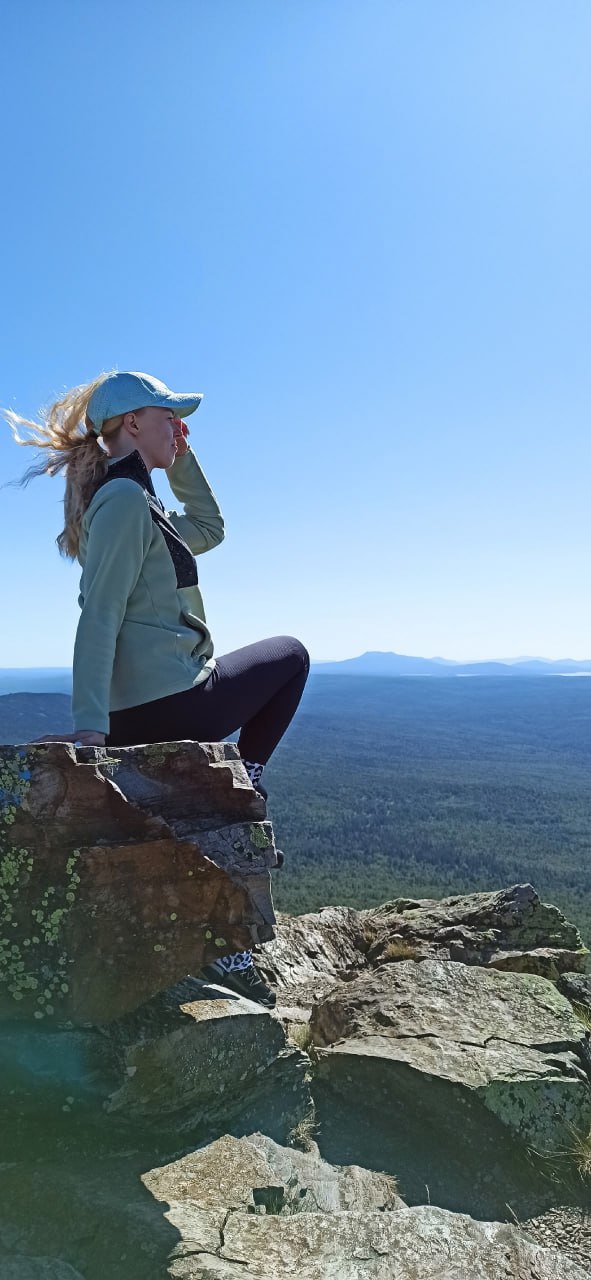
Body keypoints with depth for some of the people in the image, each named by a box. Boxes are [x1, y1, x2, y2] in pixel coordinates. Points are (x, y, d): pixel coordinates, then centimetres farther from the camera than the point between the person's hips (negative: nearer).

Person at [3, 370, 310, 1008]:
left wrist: (179, 455, 22)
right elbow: (99, 618, -21)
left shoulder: (134, 501, 17)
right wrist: (90, 726, -25)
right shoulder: (124, 497, -13)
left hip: (140, 715, 9)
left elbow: (209, 530, 30)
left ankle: (225, 953, 34)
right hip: (169, 702, -9)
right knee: (289, 653, 13)